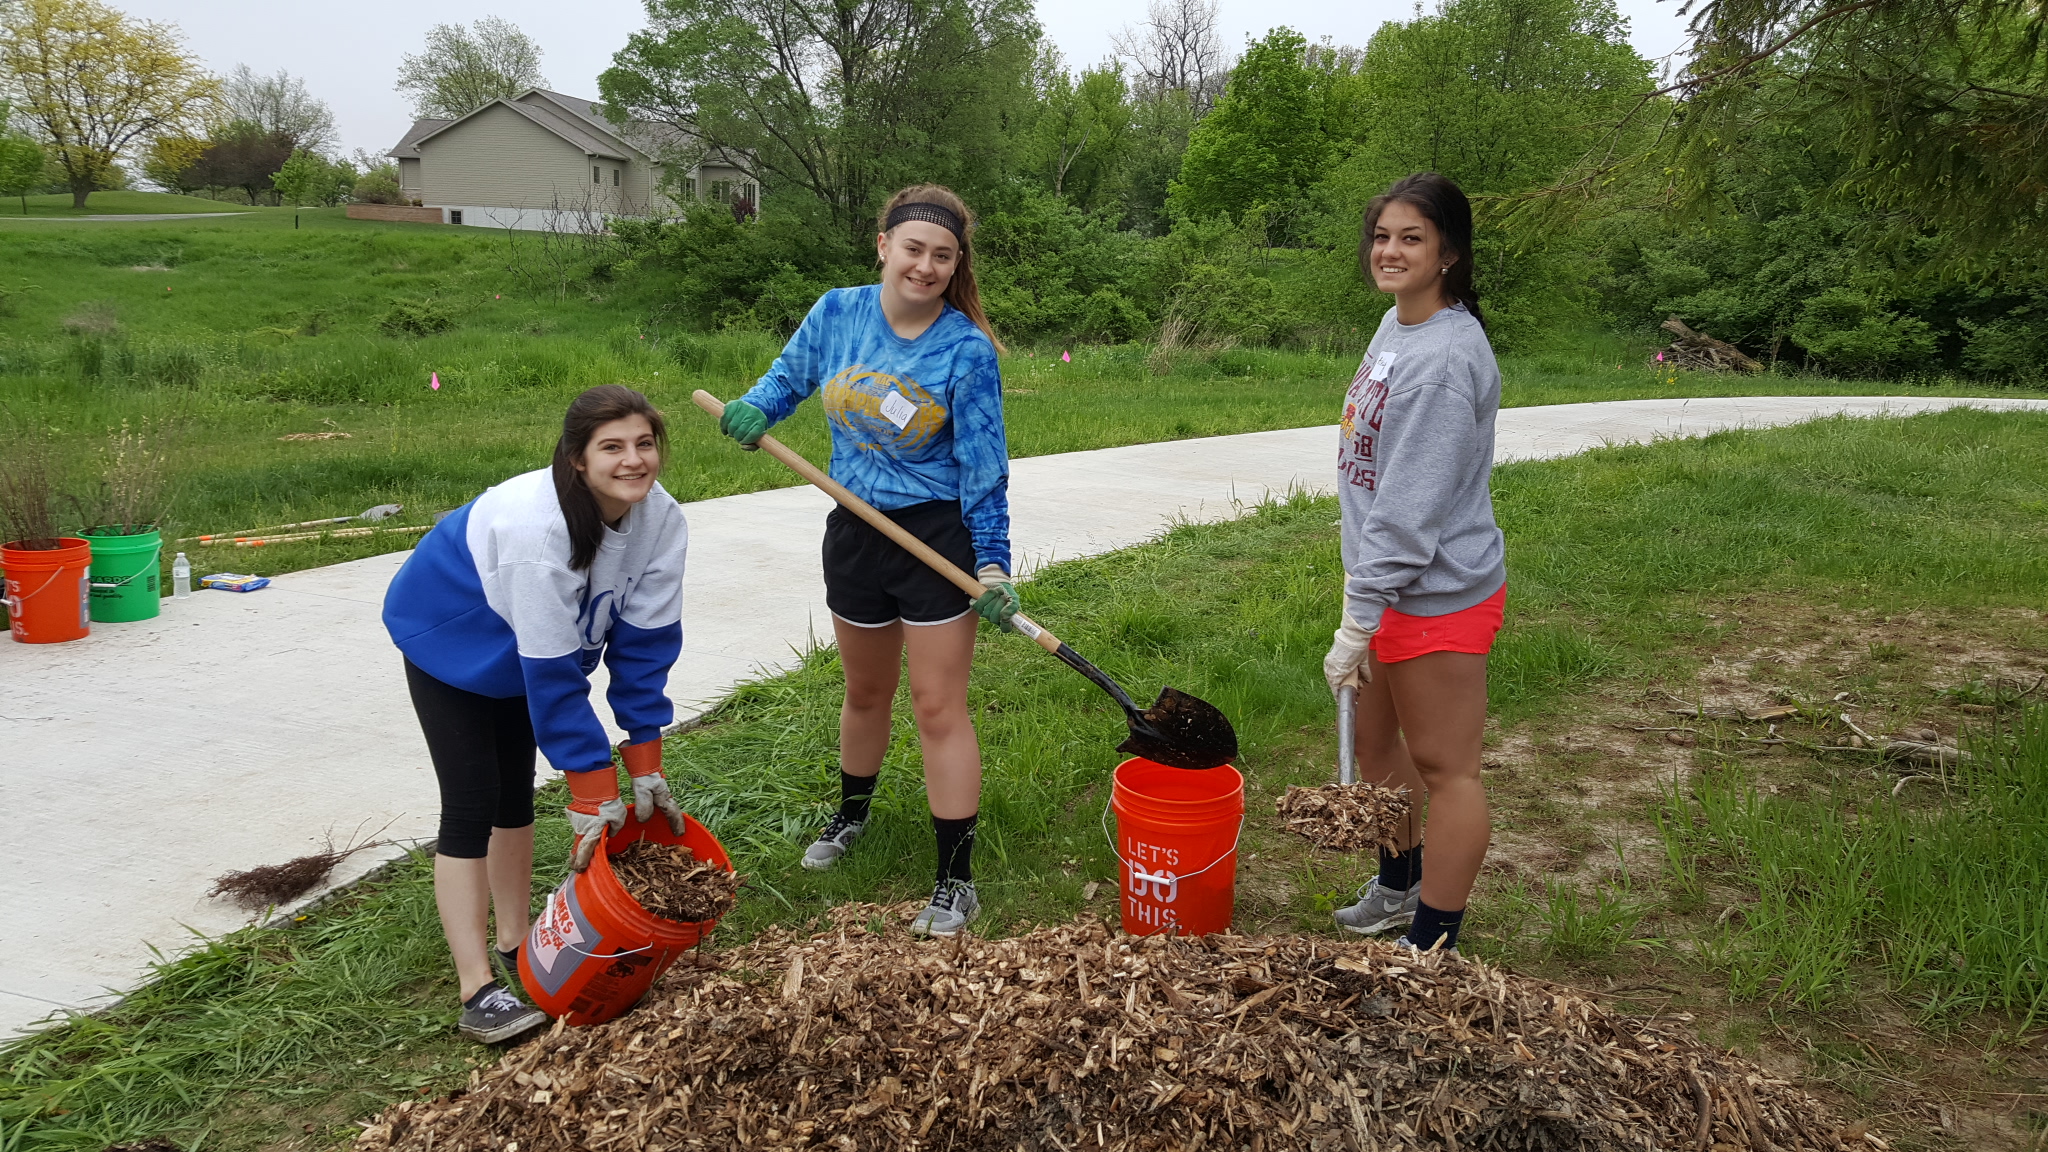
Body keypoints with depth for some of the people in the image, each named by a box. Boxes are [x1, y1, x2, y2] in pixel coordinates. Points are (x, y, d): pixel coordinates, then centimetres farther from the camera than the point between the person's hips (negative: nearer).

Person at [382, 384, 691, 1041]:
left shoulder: (662, 522, -23)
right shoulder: (539, 524, -41)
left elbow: (645, 643, -18)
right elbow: (553, 673, -37)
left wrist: (646, 770, -17)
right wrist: (594, 795, -33)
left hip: (520, 648, 6)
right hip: (449, 636, -6)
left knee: (516, 793, 14)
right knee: (470, 805, -9)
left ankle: (515, 948, 28)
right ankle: (477, 990, -5)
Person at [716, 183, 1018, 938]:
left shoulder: (968, 349, -14)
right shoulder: (837, 313, -4)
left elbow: (983, 467, -11)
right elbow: (790, 374, 16)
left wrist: (993, 565, -16)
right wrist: (756, 408, -5)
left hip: (938, 537, -4)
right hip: (855, 532, 4)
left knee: (939, 709, -2)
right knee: (865, 691, 22)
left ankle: (956, 881, 9)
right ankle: (851, 813, 48)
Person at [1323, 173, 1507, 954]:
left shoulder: (1442, 360, -23)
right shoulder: (1396, 324, 8)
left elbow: (1410, 509, -25)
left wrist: (1357, 621, -21)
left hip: (1436, 594, -10)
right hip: (1386, 581, 10)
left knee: (1444, 767, 4)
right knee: (1374, 741, 23)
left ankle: (1434, 948, 19)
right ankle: (1399, 887, 45)